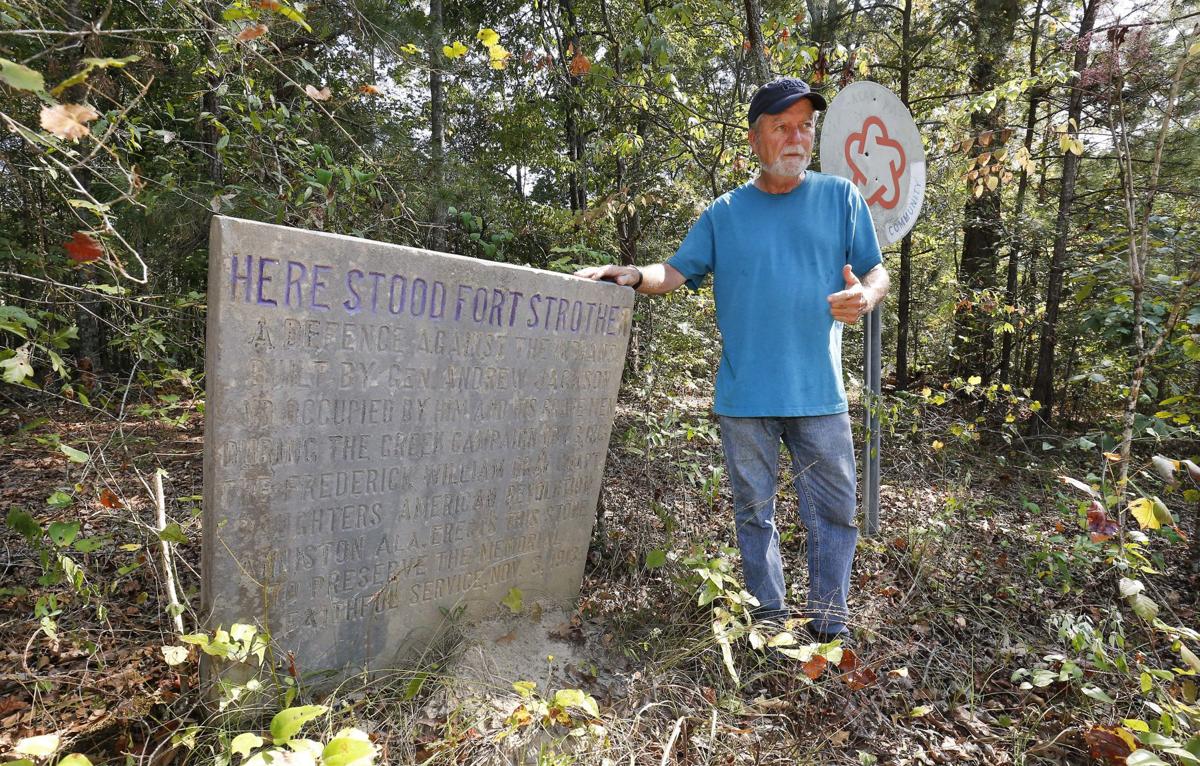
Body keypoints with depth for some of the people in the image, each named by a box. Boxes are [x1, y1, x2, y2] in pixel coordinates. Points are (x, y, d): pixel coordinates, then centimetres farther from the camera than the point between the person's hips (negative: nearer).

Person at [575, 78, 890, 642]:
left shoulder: (840, 197, 7)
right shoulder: (725, 213, 10)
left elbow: (877, 272, 8)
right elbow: (677, 272, 7)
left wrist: (865, 297, -15)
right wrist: (634, 276, -14)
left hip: (819, 392, 0)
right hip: (743, 397, 1)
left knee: (834, 512, 6)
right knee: (753, 513, 11)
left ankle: (829, 626, 24)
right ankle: (769, 619, 28)